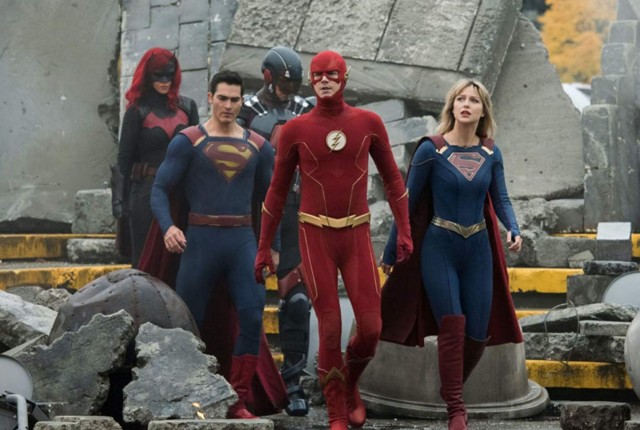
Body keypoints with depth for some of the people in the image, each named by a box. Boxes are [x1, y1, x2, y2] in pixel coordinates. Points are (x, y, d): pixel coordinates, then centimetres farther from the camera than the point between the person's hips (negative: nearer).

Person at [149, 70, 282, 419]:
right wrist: (167, 227, -21)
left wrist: (273, 246, 15)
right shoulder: (187, 141, -1)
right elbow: (160, 189, -4)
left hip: (243, 242, 2)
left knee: (253, 316, -12)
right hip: (201, 241, -2)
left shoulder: (258, 147, 9)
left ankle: (239, 403, -4)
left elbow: (269, 199, 19)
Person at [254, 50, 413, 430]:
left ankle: (350, 384, 29)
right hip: (315, 238, -2)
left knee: (371, 328, -5)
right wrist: (263, 249, 5)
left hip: (357, 238, 2)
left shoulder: (370, 122, 0)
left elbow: (392, 178, 9)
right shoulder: (294, 129, -4)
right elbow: (277, 191, 4)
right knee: (331, 331, -5)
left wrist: (405, 231, 2)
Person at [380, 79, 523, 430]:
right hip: (439, 247, -4)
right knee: (452, 325, -15)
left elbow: (500, 199, 7)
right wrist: (390, 253, 1)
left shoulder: (491, 154, 2)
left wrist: (513, 228, -16)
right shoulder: (431, 150, -9)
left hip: (478, 249, 4)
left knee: (477, 334, 5)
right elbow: (408, 202, -3)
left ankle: (451, 389, 32)